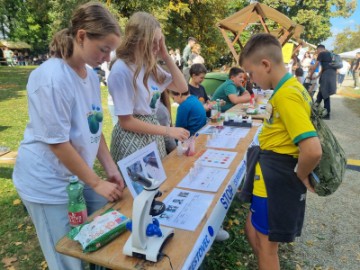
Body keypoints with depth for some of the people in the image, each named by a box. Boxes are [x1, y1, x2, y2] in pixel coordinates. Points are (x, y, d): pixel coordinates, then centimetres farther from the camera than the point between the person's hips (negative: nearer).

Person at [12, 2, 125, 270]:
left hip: (79, 175, 7)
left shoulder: (91, 75, 2)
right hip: (49, 183, -7)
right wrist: (97, 183, -16)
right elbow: (57, 142, -22)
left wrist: (111, 168, 0)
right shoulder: (51, 78, -24)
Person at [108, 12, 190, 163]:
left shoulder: (150, 65, 3)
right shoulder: (121, 70, -21)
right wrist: (167, 131, -17)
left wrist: (166, 58, -3)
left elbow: (182, 88, 7)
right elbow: (126, 122, -20)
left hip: (153, 135, 8)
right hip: (132, 140, -8)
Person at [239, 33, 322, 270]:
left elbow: (313, 150, -32)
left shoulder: (286, 95, -24)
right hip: (275, 171, 10)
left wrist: (300, 175, -13)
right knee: (253, 231, 23)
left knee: (266, 244, 10)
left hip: (275, 176, -9)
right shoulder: (291, 87, 8)